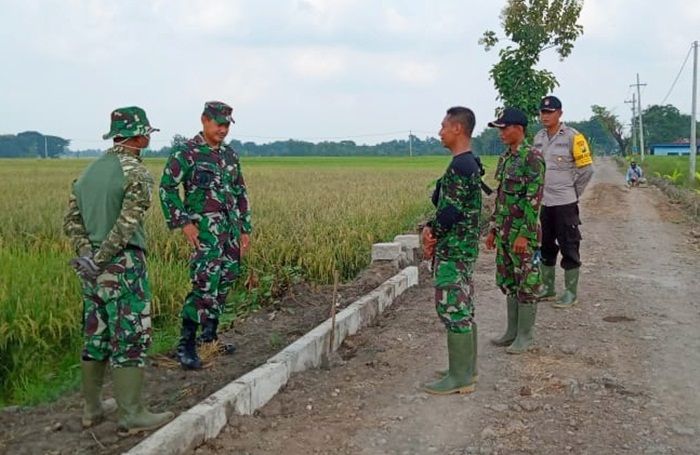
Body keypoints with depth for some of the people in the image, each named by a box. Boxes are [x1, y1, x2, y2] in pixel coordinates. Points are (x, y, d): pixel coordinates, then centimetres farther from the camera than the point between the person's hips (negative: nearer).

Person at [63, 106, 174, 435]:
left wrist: (86, 253, -3)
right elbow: (128, 223, -22)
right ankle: (131, 415, 4)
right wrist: (101, 257, -16)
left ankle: (92, 407, 25)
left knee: (95, 336, 15)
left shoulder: (89, 170, 12)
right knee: (130, 339, -1)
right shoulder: (135, 172, -12)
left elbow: (71, 220, 8)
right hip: (123, 267, -8)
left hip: (94, 269, 8)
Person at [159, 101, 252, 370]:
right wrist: (183, 223, -14)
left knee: (224, 283, 11)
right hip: (205, 228, -7)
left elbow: (240, 193, 20)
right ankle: (185, 345, -7)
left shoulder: (230, 154, 14)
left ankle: (209, 336, 24)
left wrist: (245, 228, 16)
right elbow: (167, 188, -8)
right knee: (205, 285, -15)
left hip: (231, 226, 7)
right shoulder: (186, 153, -5)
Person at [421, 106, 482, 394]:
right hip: (462, 248, 10)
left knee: (453, 309, -4)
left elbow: (451, 210, -22)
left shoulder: (459, 166, -18)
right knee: (463, 308, 15)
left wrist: (432, 233, -5)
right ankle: (467, 369, 25)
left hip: (453, 250, -10)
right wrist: (432, 228, 3)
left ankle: (459, 378, 3)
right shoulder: (469, 164, 14)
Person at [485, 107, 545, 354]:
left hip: (523, 233, -9)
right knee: (508, 282, 14)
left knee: (526, 284, 1)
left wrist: (524, 234, -22)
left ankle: (525, 336, 11)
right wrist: (493, 229, 17)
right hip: (504, 232, 9)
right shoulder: (505, 157, 12)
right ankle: (512, 331, 25)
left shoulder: (532, 157, -15)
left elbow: (534, 199, -20)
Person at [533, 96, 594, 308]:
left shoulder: (572, 137, -10)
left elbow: (586, 169, -8)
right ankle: (547, 287, 26)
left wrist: (572, 193, -3)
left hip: (564, 203, -6)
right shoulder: (538, 138, 9)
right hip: (542, 203, 6)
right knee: (545, 247, 14)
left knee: (569, 247, 1)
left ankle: (571, 292, 9)